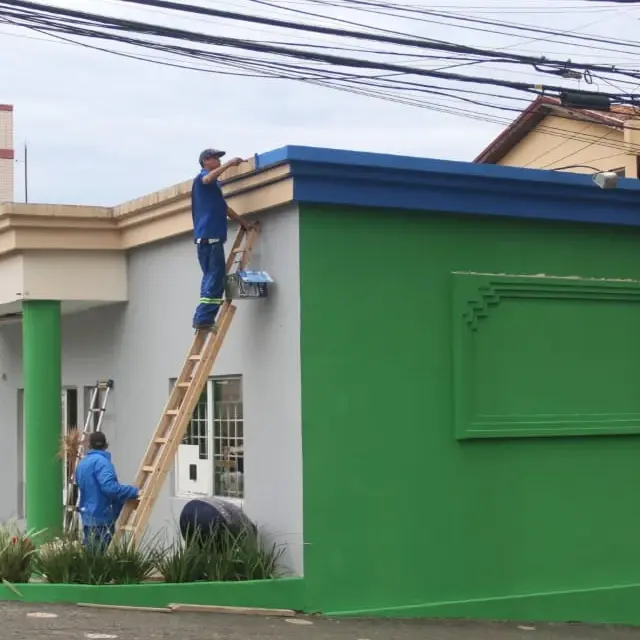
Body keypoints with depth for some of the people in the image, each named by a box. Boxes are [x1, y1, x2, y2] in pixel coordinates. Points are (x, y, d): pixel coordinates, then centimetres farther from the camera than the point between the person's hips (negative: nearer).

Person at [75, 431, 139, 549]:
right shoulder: (101, 461, -14)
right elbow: (109, 487, -28)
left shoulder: (82, 463, 15)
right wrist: (133, 491, -21)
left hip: (88, 517, 9)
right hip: (101, 518, -9)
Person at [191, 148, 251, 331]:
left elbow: (224, 207, 34)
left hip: (210, 236, 10)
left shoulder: (214, 185, 27)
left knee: (212, 278, 10)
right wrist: (228, 164, -29)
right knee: (215, 278, -12)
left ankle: (203, 319, 8)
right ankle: (203, 319, -15)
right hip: (209, 235, -10)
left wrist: (242, 221, 32)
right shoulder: (202, 177, -1)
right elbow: (208, 178, -27)